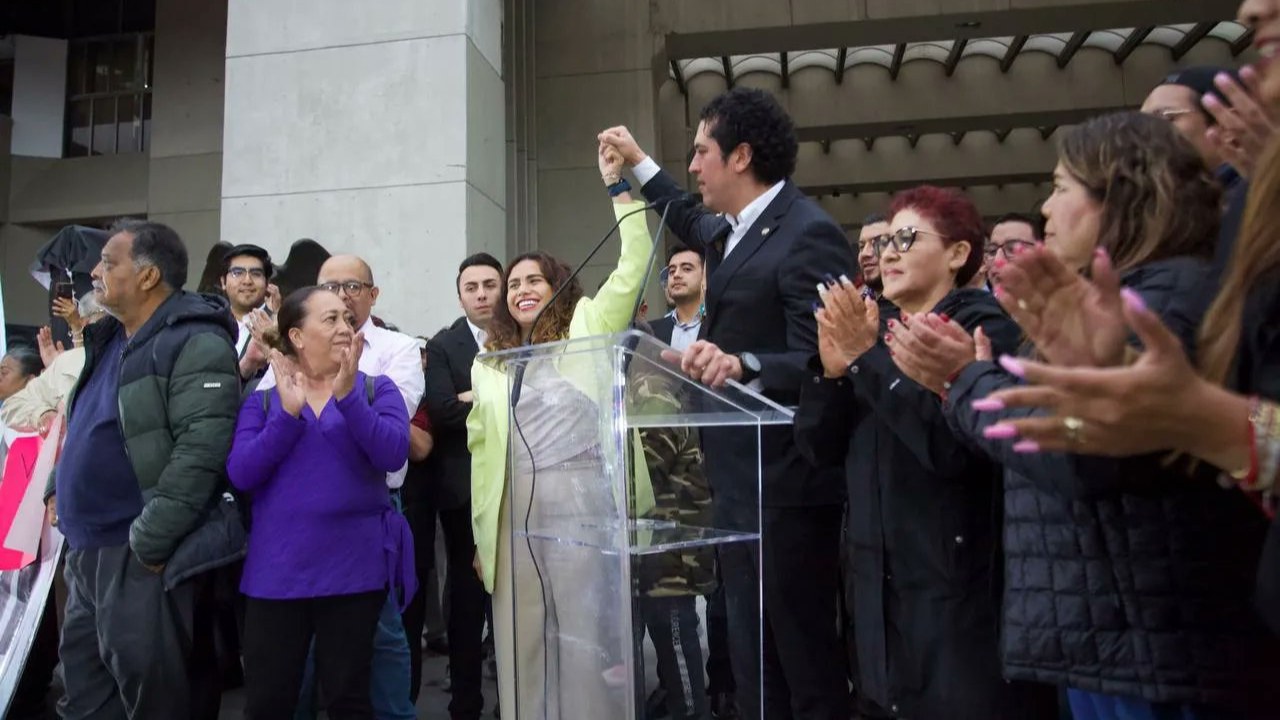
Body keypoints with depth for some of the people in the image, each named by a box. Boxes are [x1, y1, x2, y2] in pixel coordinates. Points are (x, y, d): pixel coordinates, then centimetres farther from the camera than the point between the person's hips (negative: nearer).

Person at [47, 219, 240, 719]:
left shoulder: (196, 343, -15)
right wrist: (58, 489, 14)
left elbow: (201, 449, -24)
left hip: (142, 559, -9)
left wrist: (148, 542, -23)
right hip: (87, 553, 9)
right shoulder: (110, 340, 14)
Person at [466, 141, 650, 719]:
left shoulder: (587, 328, 7)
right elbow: (481, 449, 16)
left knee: (588, 639, 0)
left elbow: (632, 270, -3)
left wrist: (617, 184, -4)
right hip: (515, 511, 4)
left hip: (583, 502, -3)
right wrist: (481, 531, 13)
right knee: (520, 644, 10)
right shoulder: (488, 364, 16)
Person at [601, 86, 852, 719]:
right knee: (753, 665, 15)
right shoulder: (733, 229, 13)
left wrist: (742, 365, -40)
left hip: (783, 487, -9)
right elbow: (691, 223, 37)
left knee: (806, 665, 1)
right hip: (741, 483, 10)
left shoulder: (807, 233, -16)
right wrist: (638, 163, 42)